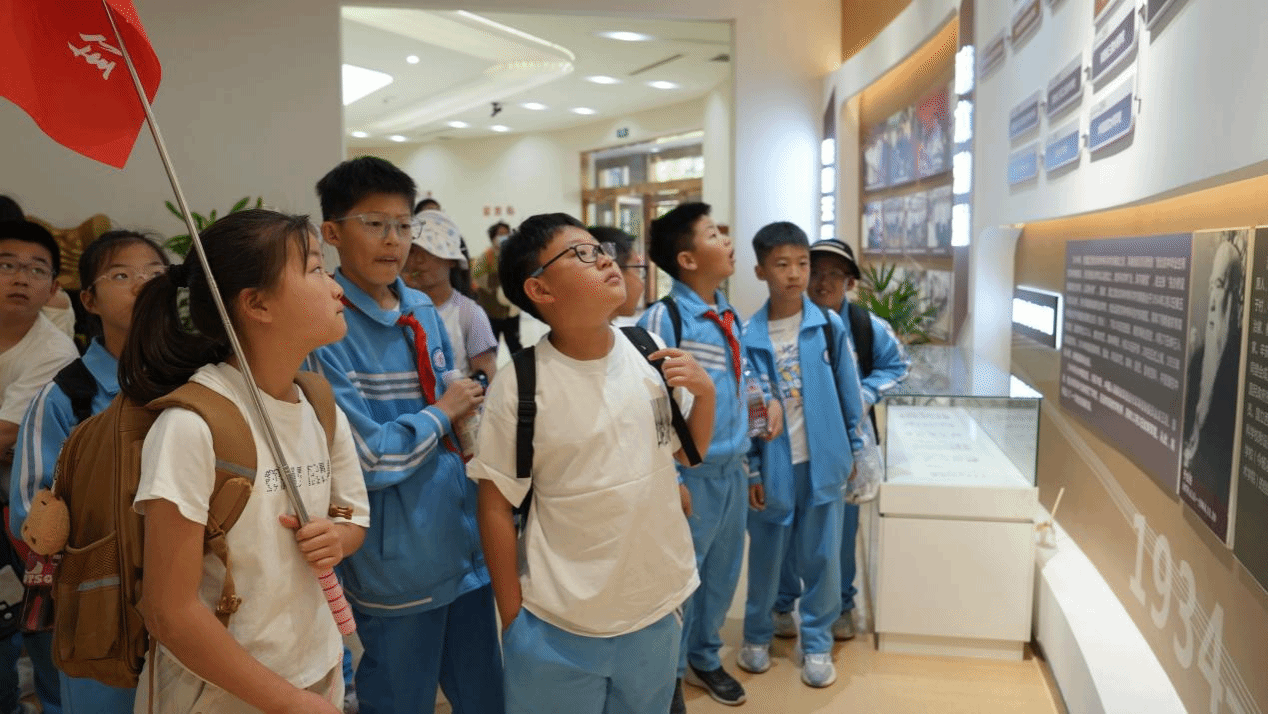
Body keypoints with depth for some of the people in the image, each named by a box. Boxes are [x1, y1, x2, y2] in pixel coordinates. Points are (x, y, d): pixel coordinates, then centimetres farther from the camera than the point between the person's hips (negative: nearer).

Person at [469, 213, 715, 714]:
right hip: (558, 628, -4)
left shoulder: (652, 353, -4)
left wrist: (705, 391, -8)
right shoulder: (520, 385, -15)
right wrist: (512, 618, -3)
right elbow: (495, 505, -7)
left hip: (658, 611, 4)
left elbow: (690, 452, 10)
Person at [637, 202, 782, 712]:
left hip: (733, 469, 7)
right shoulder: (663, 319, -17)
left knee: (722, 575, 21)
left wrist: (769, 398, 4)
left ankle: (704, 658, 43)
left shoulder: (730, 316, 7)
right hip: (692, 473, -7)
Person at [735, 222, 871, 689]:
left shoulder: (830, 326, -4)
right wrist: (751, 470, -3)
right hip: (772, 466, 0)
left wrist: (854, 449, 6)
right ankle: (757, 635, 33)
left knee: (822, 556, 10)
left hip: (823, 461, 1)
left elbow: (849, 391, 4)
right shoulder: (749, 336, -6)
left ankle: (816, 642, 27)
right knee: (766, 555, 13)